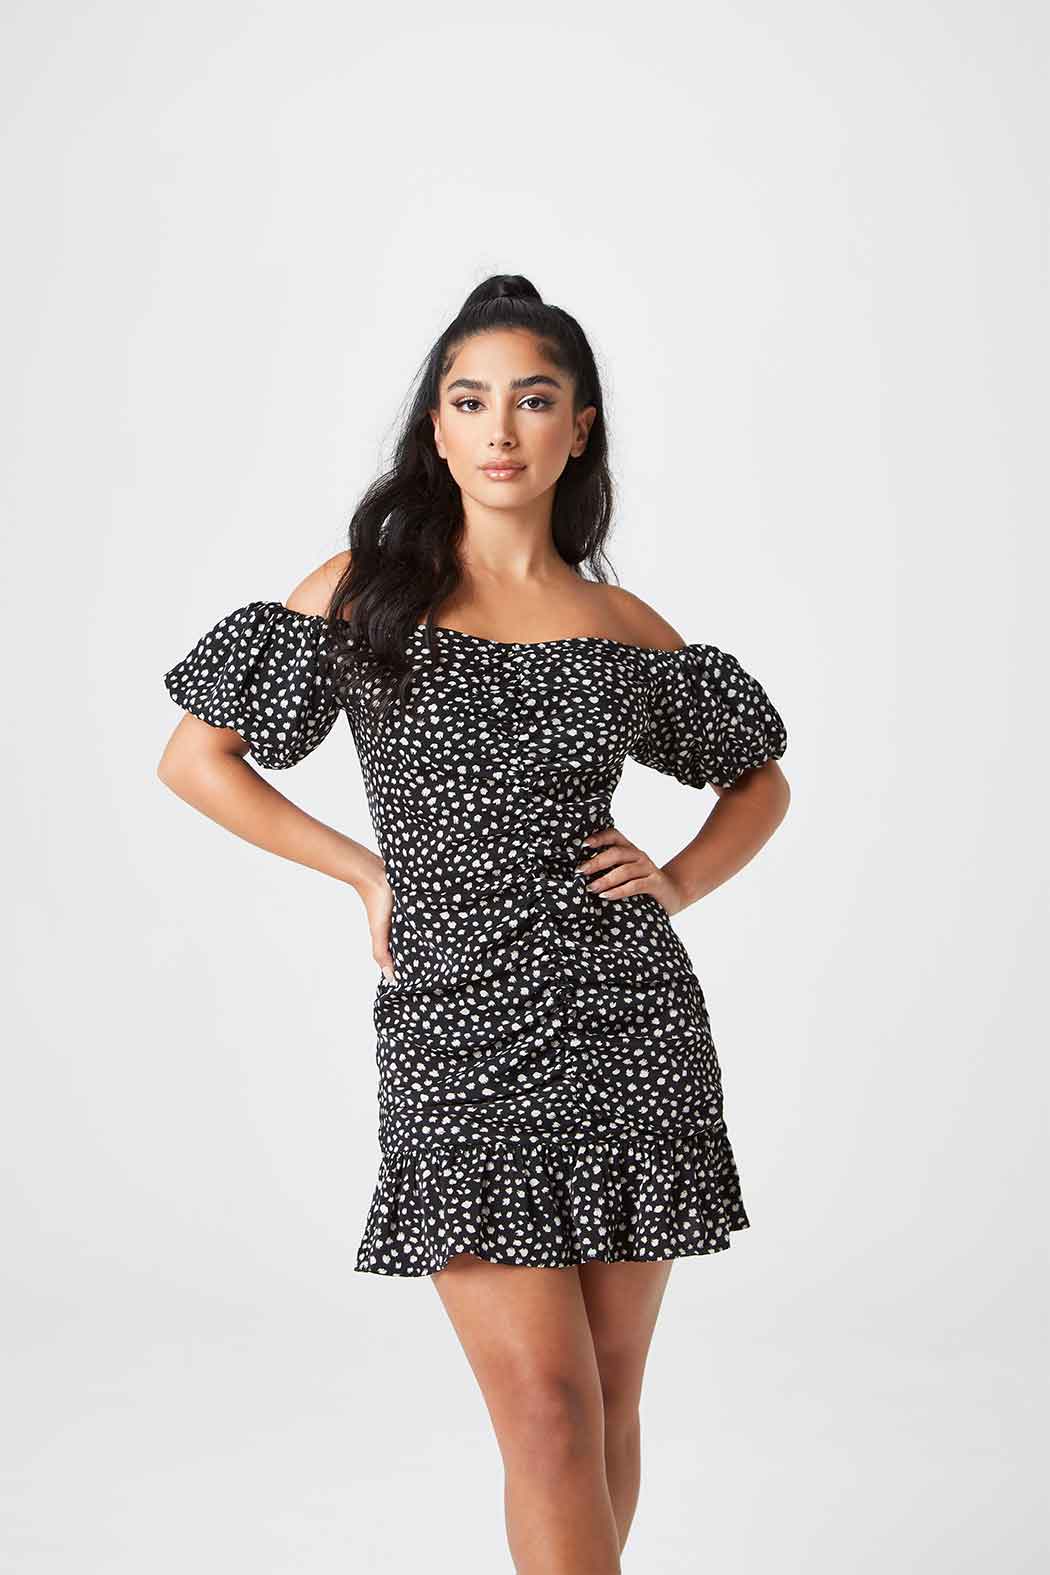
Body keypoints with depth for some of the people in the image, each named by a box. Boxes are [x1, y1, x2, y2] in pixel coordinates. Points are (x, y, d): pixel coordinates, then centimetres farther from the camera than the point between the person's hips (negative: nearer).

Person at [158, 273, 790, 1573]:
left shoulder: (625, 629, 8)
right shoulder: (365, 590, 2)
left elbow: (762, 780, 22)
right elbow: (195, 759, 6)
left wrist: (679, 880, 4)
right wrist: (370, 873, 3)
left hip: (626, 1022, 3)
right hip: (456, 1027, -2)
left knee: (610, 1401, 9)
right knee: (549, 1413, -7)